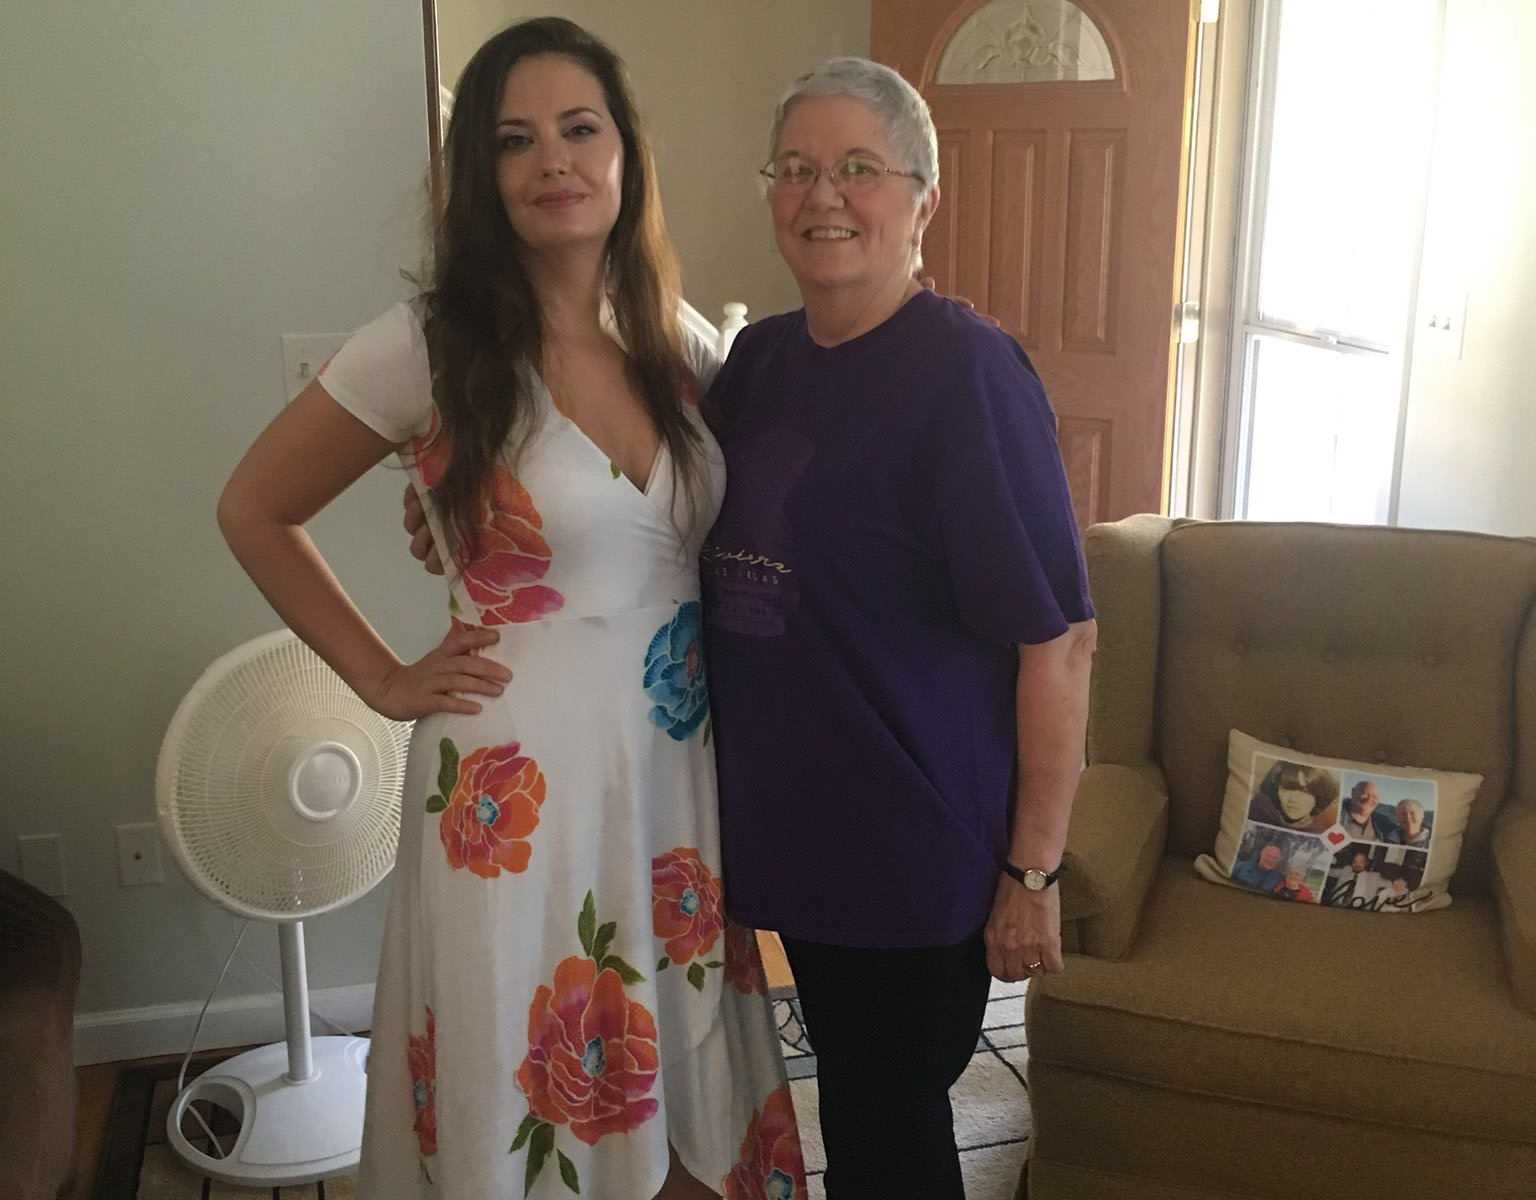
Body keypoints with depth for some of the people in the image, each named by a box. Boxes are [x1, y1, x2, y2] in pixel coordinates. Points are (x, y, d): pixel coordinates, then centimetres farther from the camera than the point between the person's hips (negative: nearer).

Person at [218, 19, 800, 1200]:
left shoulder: (686, 352, 2)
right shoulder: (429, 346, -11)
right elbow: (254, 510, -1)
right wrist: (384, 678, -4)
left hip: (679, 770, 4)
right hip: (519, 789, -4)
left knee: (670, 1082, 17)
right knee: (527, 1101, 12)